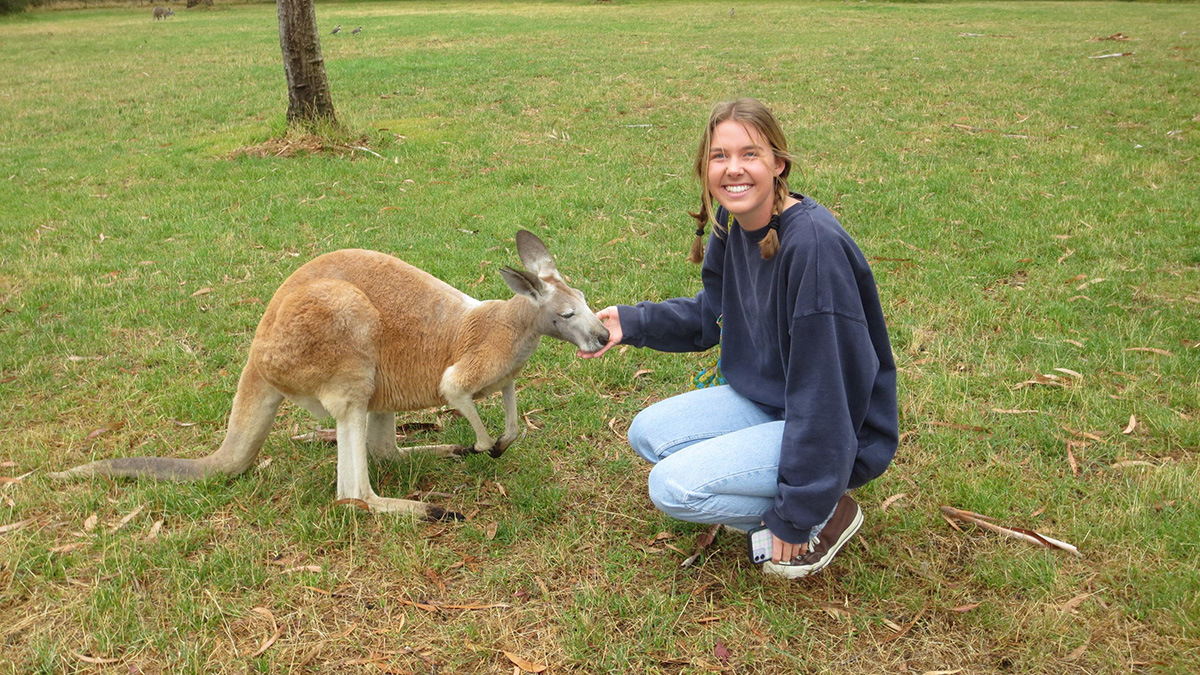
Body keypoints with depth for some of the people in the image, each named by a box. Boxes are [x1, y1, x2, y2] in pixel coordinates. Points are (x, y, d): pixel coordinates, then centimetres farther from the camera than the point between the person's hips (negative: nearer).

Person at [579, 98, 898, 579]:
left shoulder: (814, 244, -29)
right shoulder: (732, 225, -2)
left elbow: (825, 386, -27)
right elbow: (709, 316, 13)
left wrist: (796, 514, -21)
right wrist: (631, 322, -4)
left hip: (837, 431, -9)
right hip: (766, 401, 9)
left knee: (674, 487, -18)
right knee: (647, 433, 6)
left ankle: (827, 513, 0)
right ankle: (771, 502, 10)